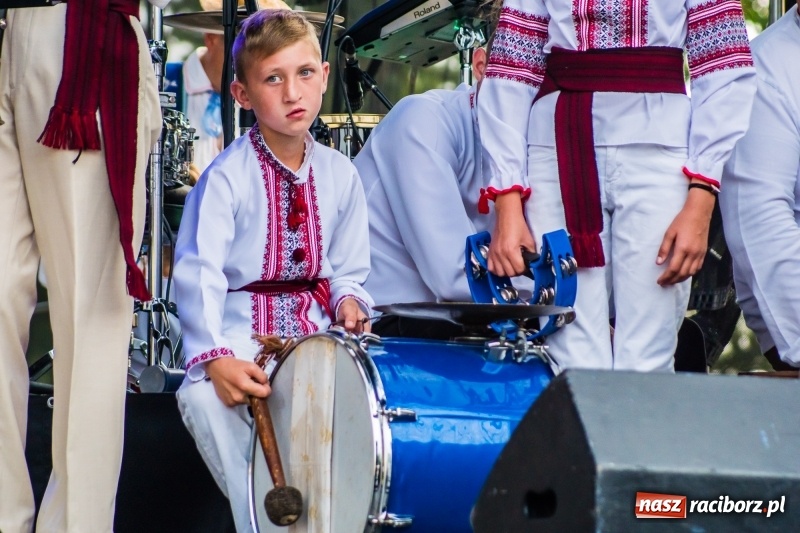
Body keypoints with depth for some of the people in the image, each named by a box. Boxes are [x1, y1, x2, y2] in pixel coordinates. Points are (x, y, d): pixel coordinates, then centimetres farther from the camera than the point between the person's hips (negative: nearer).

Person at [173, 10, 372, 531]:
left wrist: (348, 300, -10)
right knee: (204, 396, -33)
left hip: (315, 337, 4)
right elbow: (199, 275, -19)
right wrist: (215, 357, -33)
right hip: (243, 337, -4)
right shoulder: (227, 177, -10)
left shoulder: (339, 175, 6)